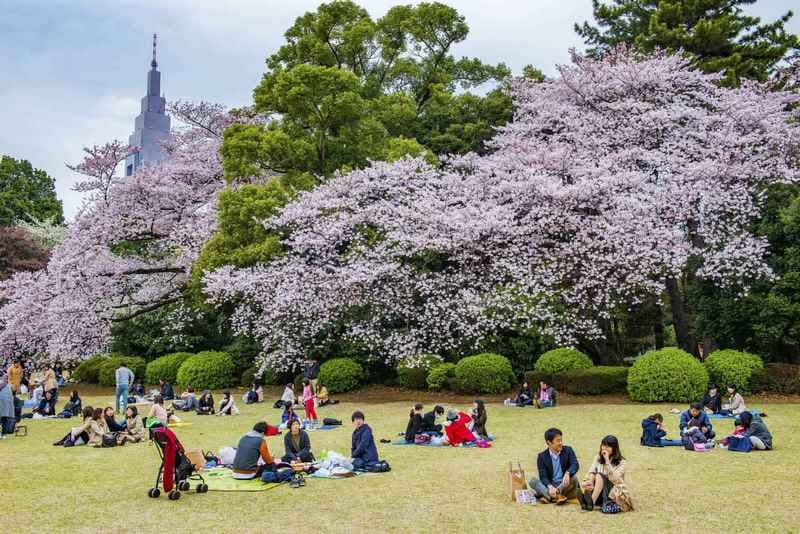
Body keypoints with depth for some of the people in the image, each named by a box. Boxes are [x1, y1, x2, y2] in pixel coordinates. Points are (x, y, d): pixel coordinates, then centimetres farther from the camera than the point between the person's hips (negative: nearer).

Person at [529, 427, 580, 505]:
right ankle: (557, 496, -43)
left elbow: (575, 464, -15)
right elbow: (543, 476, -12)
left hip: (565, 485, 0)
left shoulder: (568, 450, 0)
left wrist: (567, 473, -39)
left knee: (573, 478, -31)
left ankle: (548, 497, -33)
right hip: (550, 485, 0)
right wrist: (550, 487, -35)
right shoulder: (542, 456, -3)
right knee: (532, 481, -23)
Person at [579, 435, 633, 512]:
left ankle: (591, 502, -46)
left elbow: (614, 478, -22)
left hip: (615, 492, -4)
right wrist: (590, 481, -27)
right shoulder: (598, 458, 8)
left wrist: (607, 460, -24)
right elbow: (591, 472, -5)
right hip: (599, 492, 4)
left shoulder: (621, 462, -6)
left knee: (600, 476, -30)